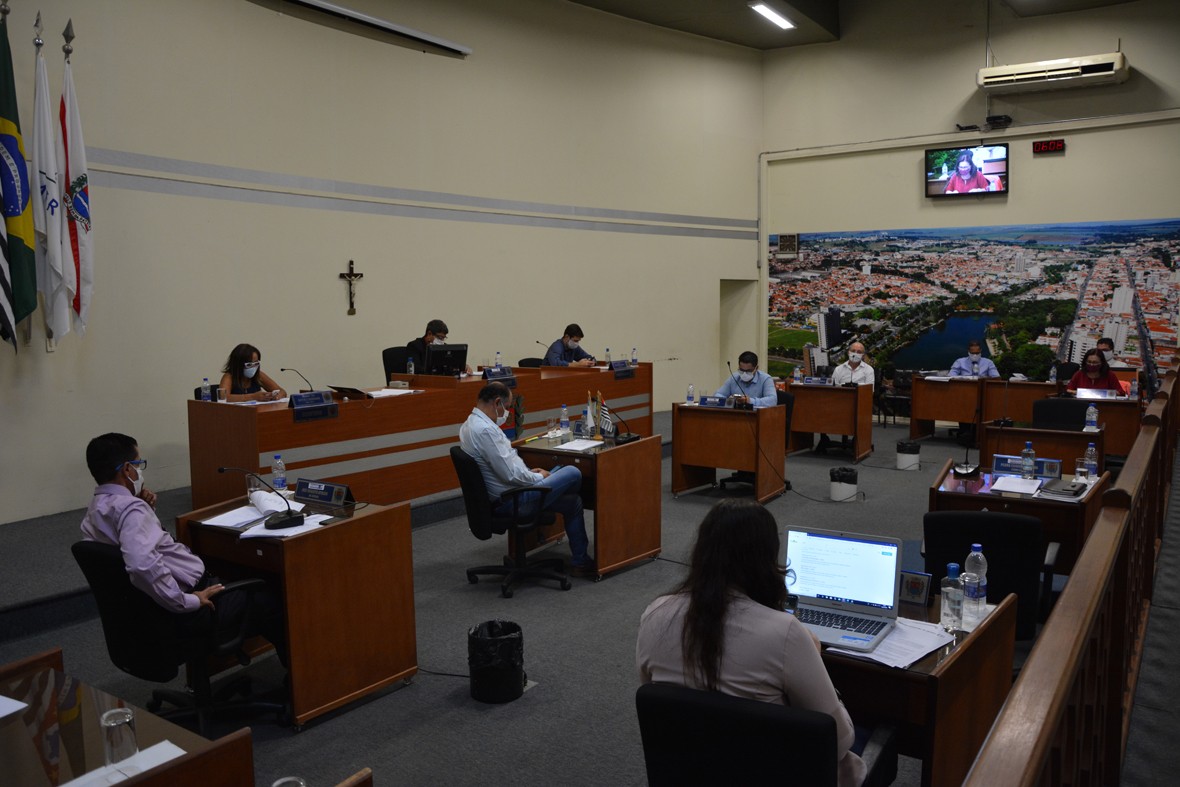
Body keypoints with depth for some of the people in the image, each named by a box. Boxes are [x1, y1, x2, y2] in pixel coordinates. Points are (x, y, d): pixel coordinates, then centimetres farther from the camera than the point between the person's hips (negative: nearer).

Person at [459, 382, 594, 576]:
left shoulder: (469, 426, 8)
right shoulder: (485, 430, -25)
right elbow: (510, 474, -25)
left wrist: (529, 473, 11)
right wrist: (539, 477, -7)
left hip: (501, 498, 11)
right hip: (512, 501, -11)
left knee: (573, 502, 15)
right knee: (572, 474, -7)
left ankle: (579, 561, 22)